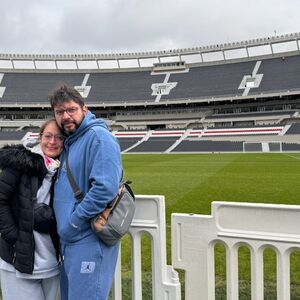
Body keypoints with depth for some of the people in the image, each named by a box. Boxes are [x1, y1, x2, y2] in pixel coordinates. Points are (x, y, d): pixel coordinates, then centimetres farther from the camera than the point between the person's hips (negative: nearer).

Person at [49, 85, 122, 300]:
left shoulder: (98, 137, -15)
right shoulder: (69, 143, 14)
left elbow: (105, 188, -26)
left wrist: (73, 223, -17)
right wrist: (64, 228, 10)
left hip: (90, 241, -9)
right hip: (70, 241, 9)